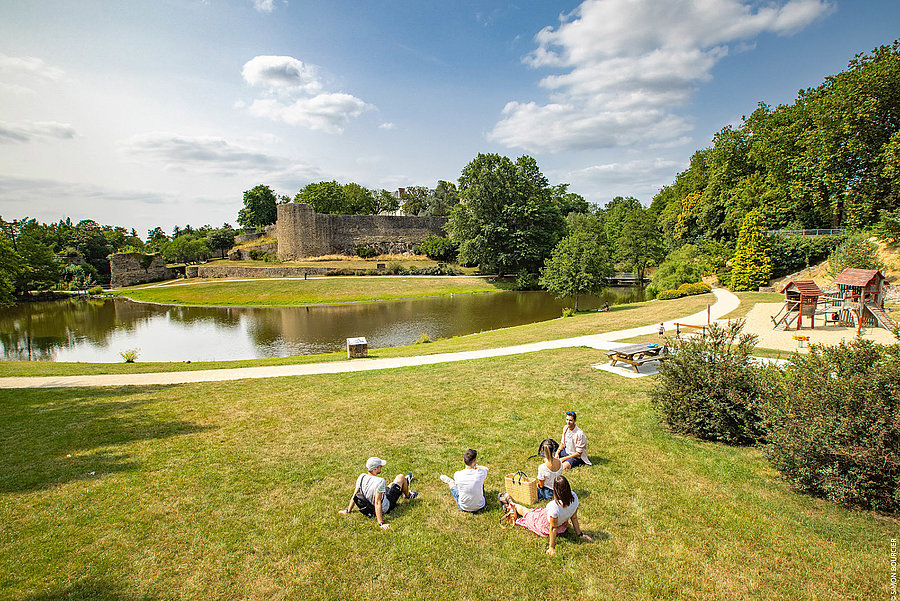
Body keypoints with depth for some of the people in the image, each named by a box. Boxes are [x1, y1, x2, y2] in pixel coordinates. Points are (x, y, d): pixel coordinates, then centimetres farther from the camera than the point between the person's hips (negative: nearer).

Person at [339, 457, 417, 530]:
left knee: (392, 484, 31)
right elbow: (377, 504, -38)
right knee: (401, 477, 8)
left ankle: (407, 481, 64)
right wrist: (381, 523, -34)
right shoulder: (379, 481, -38)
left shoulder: (362, 477, -18)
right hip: (386, 508, -6)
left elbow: (354, 496, -8)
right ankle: (408, 495, 38)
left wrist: (348, 511, 4)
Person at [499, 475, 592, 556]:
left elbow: (553, 528, -30)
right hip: (563, 525, 5)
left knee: (526, 511, 25)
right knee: (531, 511, 29)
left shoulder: (555, 506, -44)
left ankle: (511, 505, 54)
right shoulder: (574, 497, -26)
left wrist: (552, 547, -17)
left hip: (545, 525, -4)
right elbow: (574, 517, -12)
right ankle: (513, 505, 55)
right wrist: (579, 533, 4)